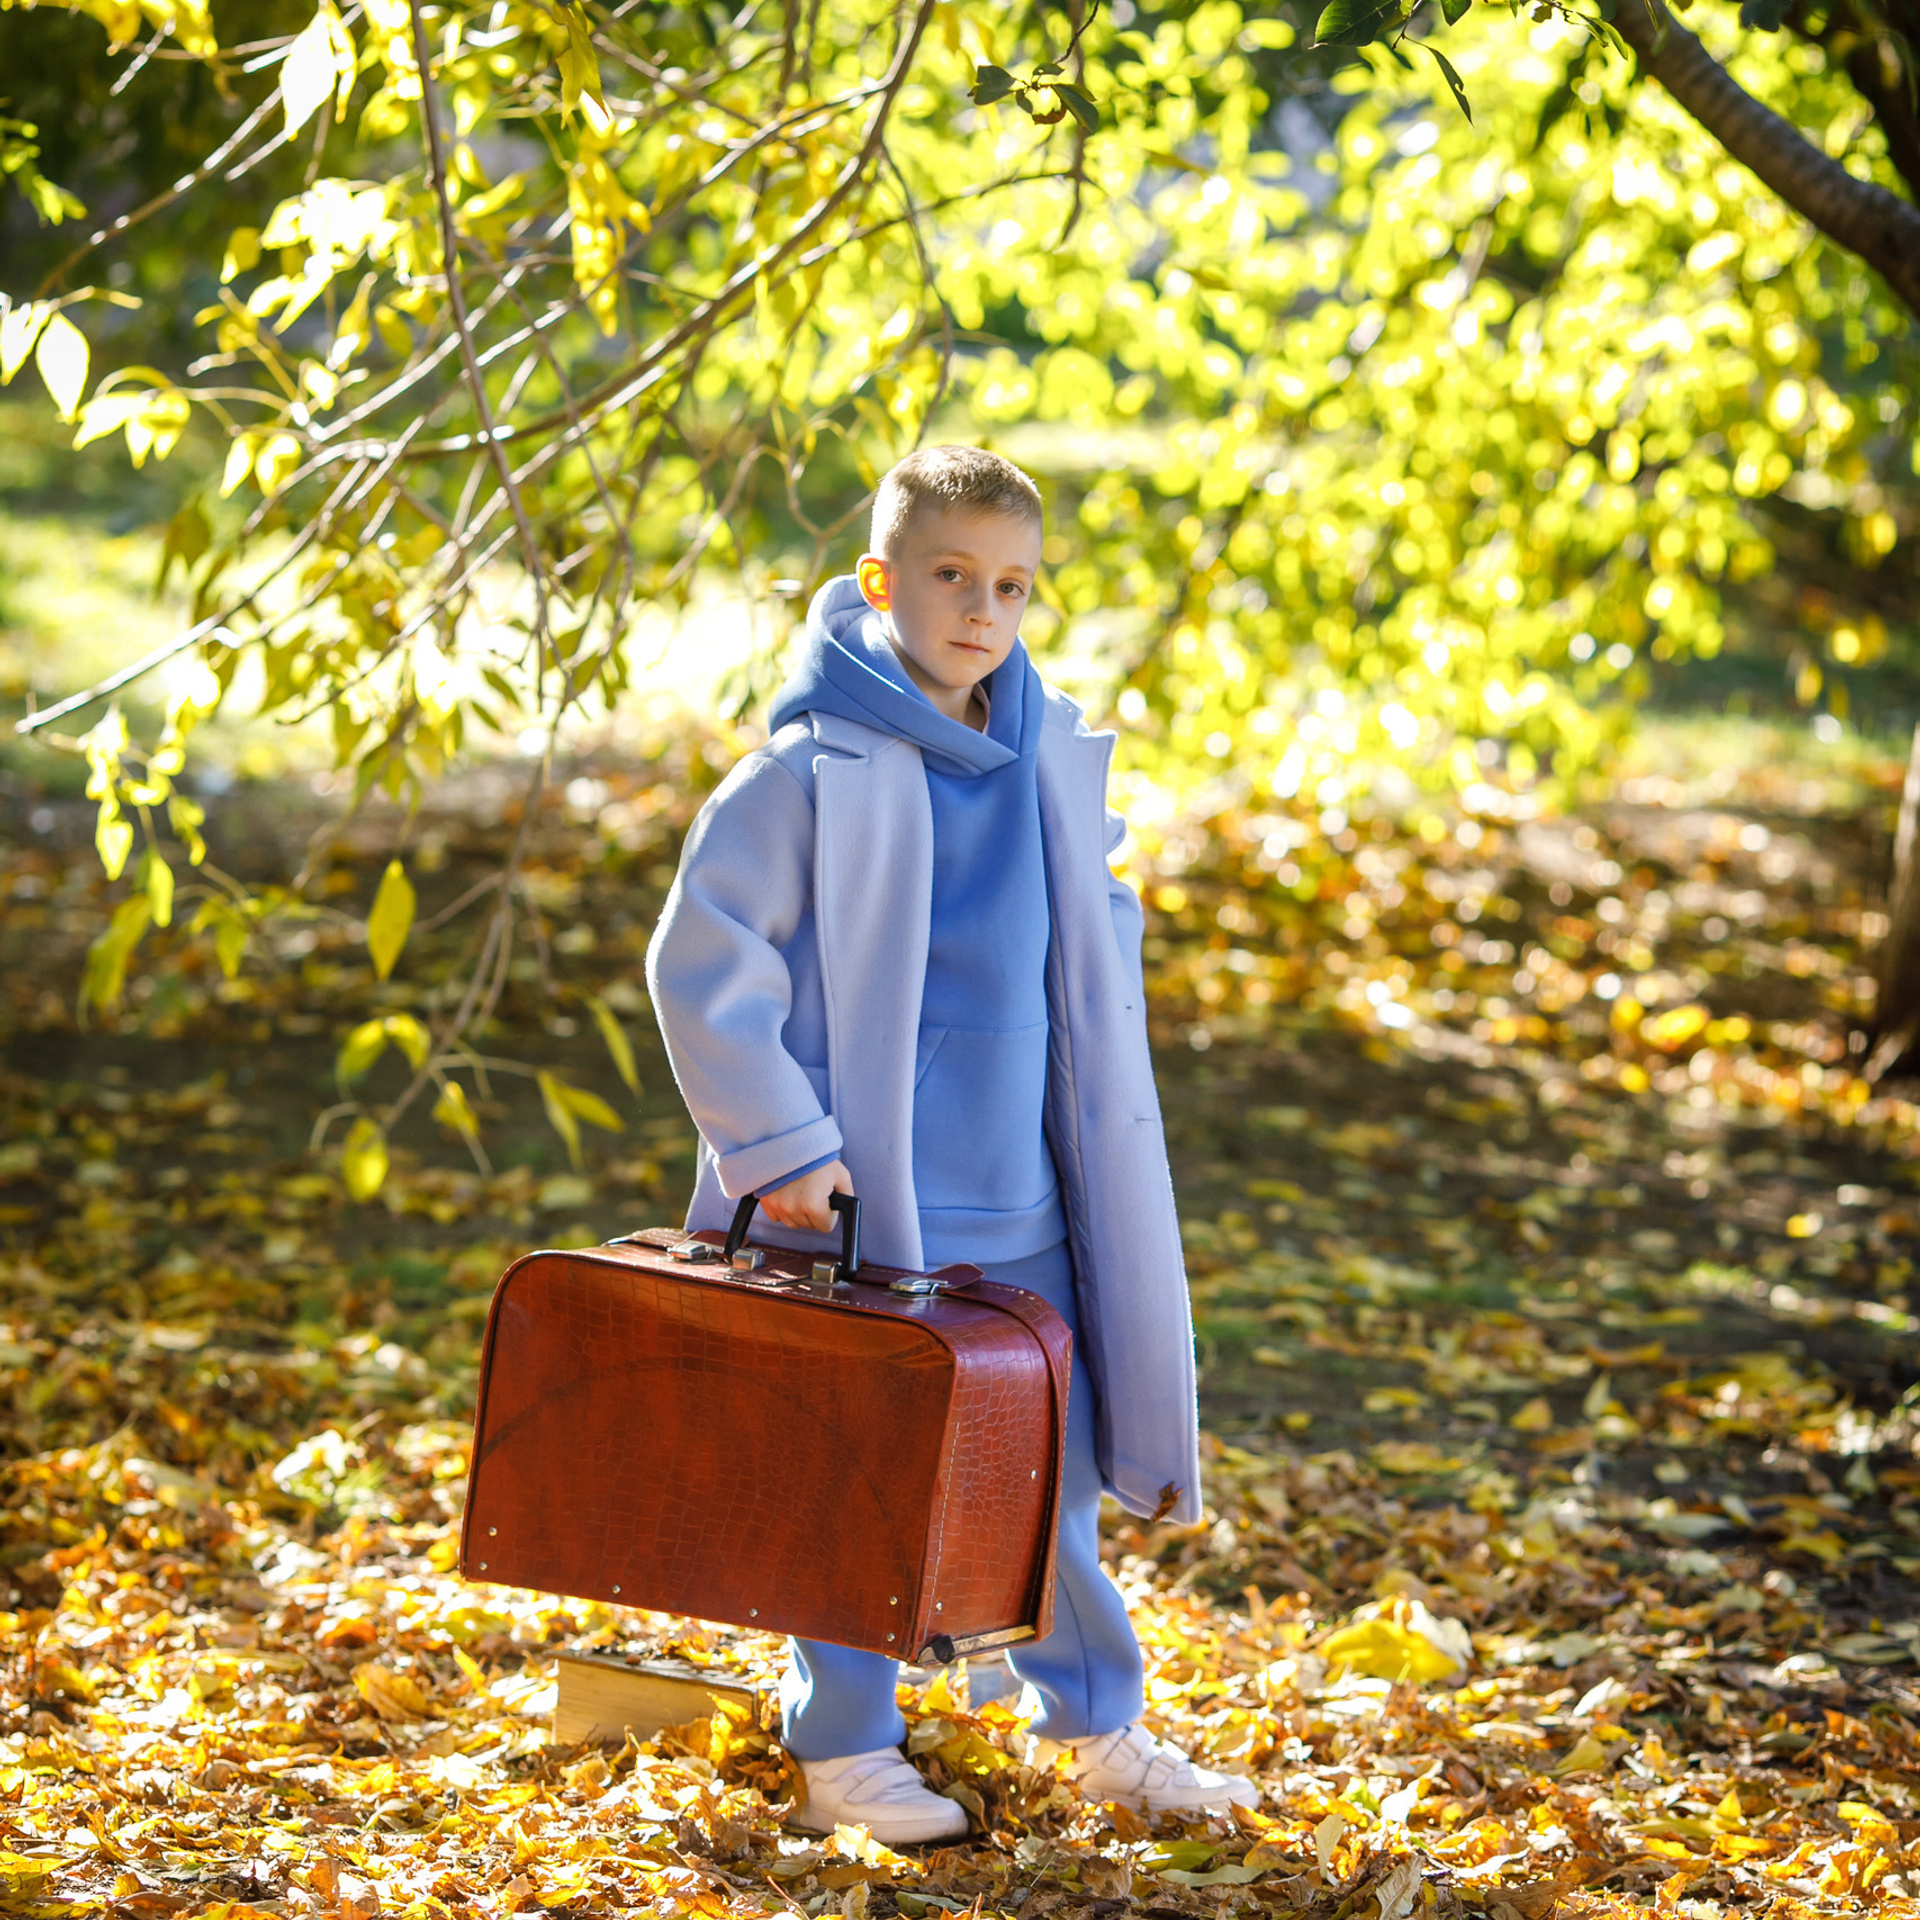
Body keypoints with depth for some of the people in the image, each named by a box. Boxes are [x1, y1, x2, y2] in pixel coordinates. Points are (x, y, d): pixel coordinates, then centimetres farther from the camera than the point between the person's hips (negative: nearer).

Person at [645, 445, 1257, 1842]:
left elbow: (1099, 929, 22)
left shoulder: (1057, 763, 6)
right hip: (860, 1198, -6)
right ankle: (842, 1750, 18)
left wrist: (1100, 1104, 13)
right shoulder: (814, 769, -13)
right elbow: (704, 962, -13)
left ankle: (1096, 1724, 29)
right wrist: (782, 1146, -14)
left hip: (1020, 1201, 6)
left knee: (1056, 1460, 14)